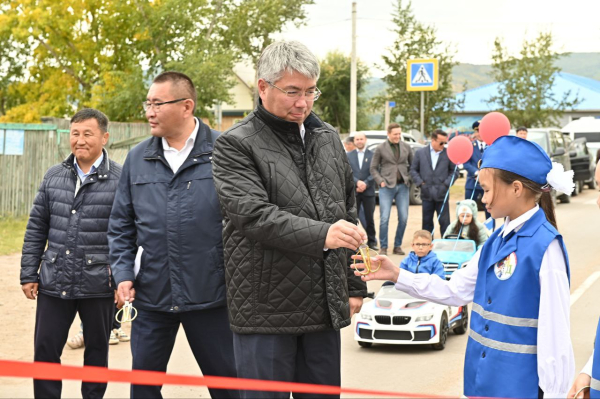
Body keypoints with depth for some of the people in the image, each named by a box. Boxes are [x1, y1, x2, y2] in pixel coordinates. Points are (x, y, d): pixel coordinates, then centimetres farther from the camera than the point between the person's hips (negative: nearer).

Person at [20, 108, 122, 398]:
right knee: (44, 349, 6)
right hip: (54, 283, 3)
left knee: (97, 350, 11)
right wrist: (28, 274, 6)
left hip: (99, 285, -3)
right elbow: (36, 228, 10)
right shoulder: (54, 176, 7)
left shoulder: (121, 179, -6)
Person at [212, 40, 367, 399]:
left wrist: (355, 286, 14)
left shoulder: (328, 138, 12)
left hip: (325, 306, 5)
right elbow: (253, 214, -20)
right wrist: (321, 234, -32)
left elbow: (348, 213, 17)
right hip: (266, 312, -5)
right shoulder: (236, 145, -6)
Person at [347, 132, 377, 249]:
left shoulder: (372, 155, 2)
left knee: (369, 217, 5)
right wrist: (357, 182, -15)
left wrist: (365, 184, -14)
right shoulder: (349, 155, 8)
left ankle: (372, 241, 14)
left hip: (368, 191, -1)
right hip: (353, 191, 1)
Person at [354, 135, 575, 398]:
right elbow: (456, 291, 12)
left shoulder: (545, 245, -17)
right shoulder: (498, 240, 6)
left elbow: (554, 329, -17)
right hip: (485, 378, 7)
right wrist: (396, 276, 6)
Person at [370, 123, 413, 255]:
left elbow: (412, 165, 17)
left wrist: (410, 178, 5)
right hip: (387, 186, -3)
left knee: (403, 218, 1)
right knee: (384, 218, -8)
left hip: (402, 186, 3)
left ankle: (397, 246, 14)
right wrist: (380, 181, -7)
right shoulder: (380, 148, 0)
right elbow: (373, 168, 4)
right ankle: (383, 247, 3)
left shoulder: (406, 147, 8)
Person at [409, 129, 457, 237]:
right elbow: (413, 169, 8)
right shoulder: (420, 153, 4)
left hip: (442, 194, -2)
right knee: (427, 222, 10)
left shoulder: (448, 154, -1)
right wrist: (420, 183, -3)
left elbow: (454, 171, 5)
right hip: (427, 195, 2)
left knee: (445, 222, -1)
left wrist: (446, 184, -7)